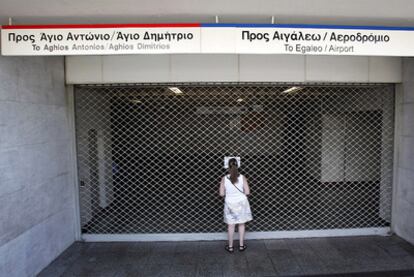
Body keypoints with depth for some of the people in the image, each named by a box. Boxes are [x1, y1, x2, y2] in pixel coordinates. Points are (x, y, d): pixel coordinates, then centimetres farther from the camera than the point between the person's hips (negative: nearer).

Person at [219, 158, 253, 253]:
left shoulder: (224, 178, -14)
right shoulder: (242, 177, -13)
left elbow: (221, 194, -11)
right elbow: (247, 192, -12)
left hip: (230, 203, 0)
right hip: (241, 202, 0)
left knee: (231, 225, 12)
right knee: (241, 224, 16)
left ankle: (230, 246, 23)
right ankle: (241, 245, 26)